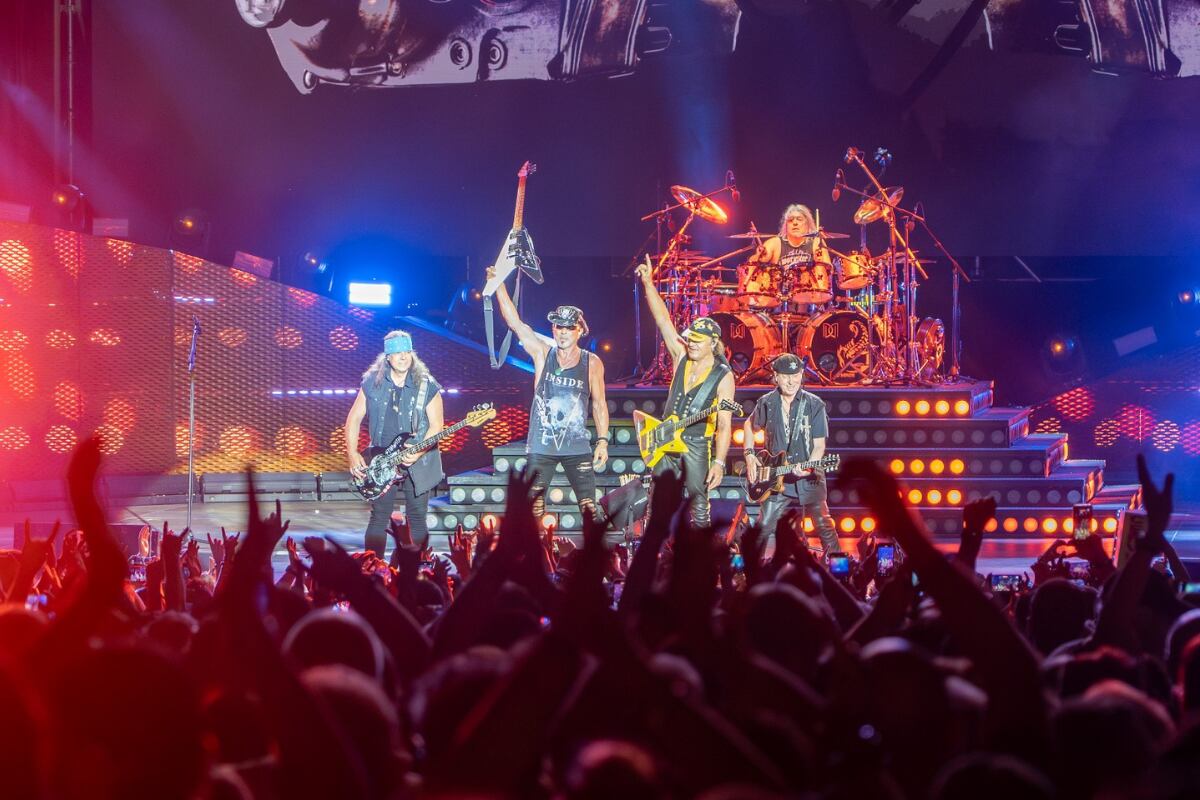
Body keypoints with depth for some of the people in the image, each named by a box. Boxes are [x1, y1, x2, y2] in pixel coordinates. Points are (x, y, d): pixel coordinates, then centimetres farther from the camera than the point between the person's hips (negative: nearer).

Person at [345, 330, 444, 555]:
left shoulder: (427, 386, -5)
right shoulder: (372, 382, 1)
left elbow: (436, 425, -5)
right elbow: (354, 418, 6)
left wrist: (418, 452, -19)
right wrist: (353, 454, -4)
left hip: (417, 464, -1)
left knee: (417, 519, 3)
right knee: (379, 518, 2)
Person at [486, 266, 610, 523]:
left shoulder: (592, 363, 1)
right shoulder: (543, 354, 2)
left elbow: (599, 403, 5)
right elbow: (514, 323, -3)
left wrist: (602, 441, -1)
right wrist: (499, 284, -11)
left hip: (578, 448, -1)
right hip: (541, 446, 1)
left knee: (589, 508, -5)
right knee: (534, 511, 0)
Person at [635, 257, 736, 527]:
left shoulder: (723, 376, -9)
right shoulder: (681, 357, 3)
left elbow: (724, 425, -13)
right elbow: (663, 320, 0)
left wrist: (719, 462, -21)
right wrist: (648, 283, -8)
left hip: (697, 444, -5)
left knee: (698, 502, -2)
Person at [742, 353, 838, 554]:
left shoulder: (814, 405, -6)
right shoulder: (767, 403, 1)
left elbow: (819, 445, -6)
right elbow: (749, 425, 21)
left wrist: (808, 467, -24)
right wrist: (750, 455, 10)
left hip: (809, 478, -2)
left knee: (823, 524, -9)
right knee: (764, 527, 4)